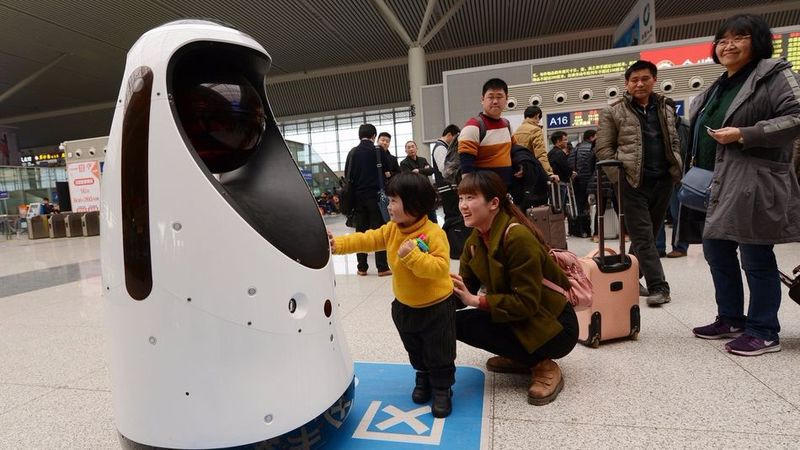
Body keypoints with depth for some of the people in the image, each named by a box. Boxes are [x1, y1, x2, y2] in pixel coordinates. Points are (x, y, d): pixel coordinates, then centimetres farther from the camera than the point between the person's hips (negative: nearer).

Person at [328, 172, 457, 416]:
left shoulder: (434, 233, -25)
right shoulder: (392, 230, -4)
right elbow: (366, 240, -6)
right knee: (416, 353, 25)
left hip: (436, 307, -6)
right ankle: (423, 380, 49)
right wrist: (337, 244, -18)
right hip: (405, 306, 7)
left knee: (440, 355, 10)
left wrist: (413, 256, -42)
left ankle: (442, 389, 32)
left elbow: (440, 267, -33)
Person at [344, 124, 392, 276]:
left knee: (361, 231, 9)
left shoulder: (352, 152, 3)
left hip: (358, 196, 3)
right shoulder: (379, 151, -4)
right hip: (375, 195, -3)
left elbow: (347, 175, 5)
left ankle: (362, 267, 11)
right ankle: (382, 267, 1)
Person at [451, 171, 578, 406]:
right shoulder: (476, 238, 0)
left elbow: (526, 303, -26)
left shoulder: (518, 237, -26)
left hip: (553, 325, -8)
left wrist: (477, 301, -27)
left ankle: (543, 366, -4)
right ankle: (521, 358, 11)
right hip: (517, 317, 8)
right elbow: (467, 286, 0)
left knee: (463, 324, -21)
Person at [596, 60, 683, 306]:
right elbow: (603, 148, -2)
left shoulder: (666, 107, 14)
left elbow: (674, 142, 20)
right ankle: (658, 286, -1)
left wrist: (677, 170, 7)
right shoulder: (614, 111, -1)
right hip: (633, 183, -5)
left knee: (649, 234, 11)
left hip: (663, 181, 5)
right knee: (643, 235, -5)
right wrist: (620, 175, -9)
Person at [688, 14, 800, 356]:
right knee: (716, 251, 12)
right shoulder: (719, 87, 20)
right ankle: (730, 319, 27)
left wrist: (743, 135, -20)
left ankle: (764, 332, 12)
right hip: (719, 185, 8)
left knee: (756, 257, -2)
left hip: (754, 184, -8)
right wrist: (701, 174, 15)